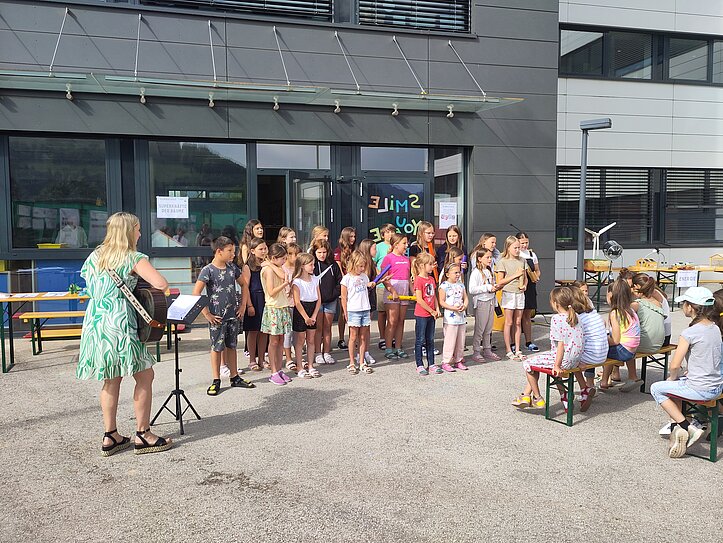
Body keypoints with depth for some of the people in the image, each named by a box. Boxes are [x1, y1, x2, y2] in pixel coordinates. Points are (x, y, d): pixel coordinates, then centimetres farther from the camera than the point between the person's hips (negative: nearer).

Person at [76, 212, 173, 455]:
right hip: (120, 322, -7)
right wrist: (143, 278, 5)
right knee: (144, 376, 3)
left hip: (95, 321, 8)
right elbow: (161, 284, -16)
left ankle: (110, 437, 18)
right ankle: (143, 435, 6)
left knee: (112, 379, 15)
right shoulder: (134, 258, -6)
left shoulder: (95, 255, 14)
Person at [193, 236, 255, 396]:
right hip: (217, 317, -5)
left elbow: (243, 285, 18)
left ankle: (235, 377, 23)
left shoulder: (232, 268, 5)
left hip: (233, 315, 5)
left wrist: (242, 305, 9)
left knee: (231, 346, 14)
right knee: (217, 347, 4)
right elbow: (196, 294, -16)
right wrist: (207, 314, -14)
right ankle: (216, 381, 13)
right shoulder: (208, 270, -12)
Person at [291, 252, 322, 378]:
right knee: (300, 340, 3)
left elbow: (318, 299, 5)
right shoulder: (297, 282, -11)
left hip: (312, 312, 6)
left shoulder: (315, 279, 7)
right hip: (300, 312, -5)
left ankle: (310, 366, 18)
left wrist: (314, 316, -5)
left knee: (311, 340, 10)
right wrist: (306, 318, -17)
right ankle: (299, 368, 10)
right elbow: (297, 302, -15)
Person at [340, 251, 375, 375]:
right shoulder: (347, 278, -5)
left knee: (363, 337, 7)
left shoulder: (364, 276, 11)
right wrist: (345, 313, -4)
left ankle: (362, 363, 14)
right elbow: (343, 297, -3)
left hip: (365, 310, 5)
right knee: (353, 337, 0)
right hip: (353, 310, -5)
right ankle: (351, 363, 9)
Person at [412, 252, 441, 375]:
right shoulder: (419, 280, -15)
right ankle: (420, 366, 10)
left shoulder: (431, 279, 10)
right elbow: (419, 300, -18)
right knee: (420, 340, 2)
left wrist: (437, 309, 2)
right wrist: (432, 311, -12)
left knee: (430, 340, 13)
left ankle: (431, 364, 21)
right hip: (421, 315, -7)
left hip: (431, 314, 8)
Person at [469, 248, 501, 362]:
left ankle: (487, 350, 23)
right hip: (481, 302, -8)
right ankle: (476, 352, 6)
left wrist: (495, 287, 4)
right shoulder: (476, 272, -13)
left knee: (488, 329, 13)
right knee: (479, 329, -2)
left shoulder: (489, 271, 13)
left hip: (491, 301, 8)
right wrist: (487, 288, -21)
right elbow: (472, 290, -21)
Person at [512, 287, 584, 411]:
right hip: (575, 360, 9)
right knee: (536, 361, 25)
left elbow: (561, 344, -23)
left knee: (528, 363, 5)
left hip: (563, 359, -9)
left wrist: (557, 365, -18)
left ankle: (537, 398, 18)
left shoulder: (557, 319, -18)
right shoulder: (575, 317, 6)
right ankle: (526, 395, 28)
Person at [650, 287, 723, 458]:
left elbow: (674, 366, -18)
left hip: (700, 390, -8)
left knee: (656, 389, 11)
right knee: (677, 383, 29)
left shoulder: (689, 333, -21)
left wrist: (672, 378, 2)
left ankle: (687, 427, 7)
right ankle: (677, 425, 24)